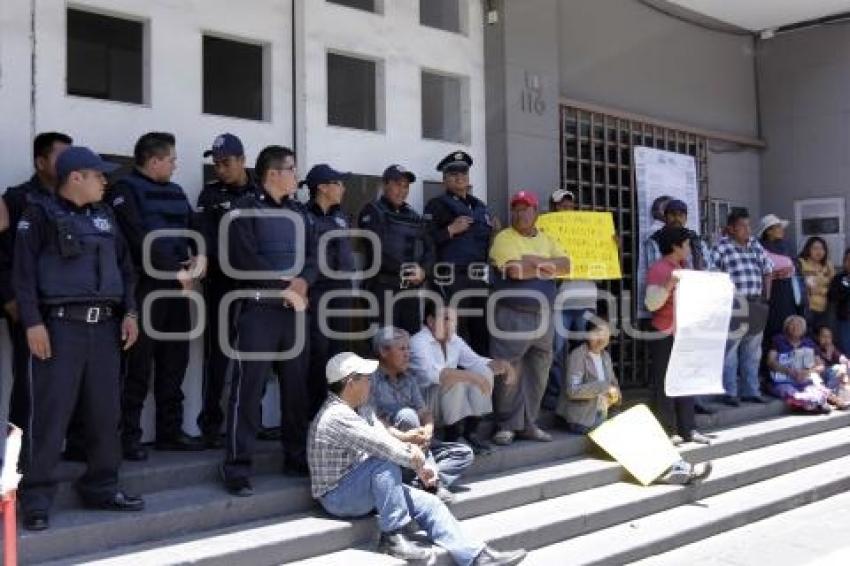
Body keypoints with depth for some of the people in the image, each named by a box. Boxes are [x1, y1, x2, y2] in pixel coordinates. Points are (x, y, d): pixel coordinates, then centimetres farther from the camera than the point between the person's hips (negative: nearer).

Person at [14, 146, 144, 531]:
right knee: (51, 414, -5)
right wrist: (33, 323, -15)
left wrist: (129, 313, 8)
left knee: (105, 412, 8)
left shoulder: (104, 217, 17)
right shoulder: (41, 214, -1)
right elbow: (24, 272, -7)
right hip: (60, 325, -6)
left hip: (105, 326, 6)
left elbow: (125, 268, 19)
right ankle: (37, 498, 3)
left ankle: (101, 487, 19)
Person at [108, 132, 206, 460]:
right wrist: (176, 271, -14)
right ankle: (129, 437, 3)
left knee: (175, 360, 11)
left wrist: (201, 256, -7)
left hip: (177, 286, 7)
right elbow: (139, 239, -15)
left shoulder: (176, 192, 19)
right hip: (145, 286, -7)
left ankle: (170, 431, 20)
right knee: (139, 364, -5)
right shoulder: (126, 190, -4)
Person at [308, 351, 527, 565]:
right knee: (385, 463, -33)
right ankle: (393, 537, -24)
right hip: (336, 497, -9)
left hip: (361, 490, 9)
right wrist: (413, 459, -12)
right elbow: (381, 445, -28)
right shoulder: (336, 416, -22)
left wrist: (414, 457, -11)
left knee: (429, 504, -5)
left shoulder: (362, 409, 11)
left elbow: (386, 438, 7)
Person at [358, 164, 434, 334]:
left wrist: (423, 271, -6)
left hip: (413, 289, 6)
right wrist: (403, 269, -12)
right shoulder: (372, 212, 2)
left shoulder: (413, 216, 20)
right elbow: (374, 251, -12)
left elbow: (429, 250, 14)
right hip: (384, 288, -6)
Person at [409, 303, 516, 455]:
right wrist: (471, 376, -38)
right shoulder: (419, 342, -19)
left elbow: (476, 361, 13)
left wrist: (502, 364, -7)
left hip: (452, 400, 8)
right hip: (421, 401, -7)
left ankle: (471, 431, -4)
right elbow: (432, 373, -35)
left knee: (484, 372, -7)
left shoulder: (454, 340, 5)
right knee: (456, 380, -31)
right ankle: (451, 438, -17)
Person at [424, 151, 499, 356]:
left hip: (480, 278, 6)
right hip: (452, 277, -6)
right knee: (455, 333, -8)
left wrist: (495, 232, 9)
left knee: (483, 332, 9)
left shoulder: (481, 207, 20)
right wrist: (450, 230, -16)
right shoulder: (437, 205, 1)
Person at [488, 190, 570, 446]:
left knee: (538, 373, 10)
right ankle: (507, 426, 5)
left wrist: (535, 261, -10)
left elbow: (566, 265, 3)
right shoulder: (504, 238, -3)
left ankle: (528, 424, 20)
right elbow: (515, 271, -17)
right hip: (512, 315, -6)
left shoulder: (546, 240, 16)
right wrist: (547, 268, -3)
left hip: (542, 314, 6)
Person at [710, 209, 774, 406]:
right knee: (729, 352, -3)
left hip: (755, 307, 6)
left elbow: (767, 271, 20)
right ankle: (729, 392, 6)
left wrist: (765, 296, 13)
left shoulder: (755, 245, 13)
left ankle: (751, 391, 23)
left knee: (752, 352, 13)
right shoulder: (721, 248, -6)